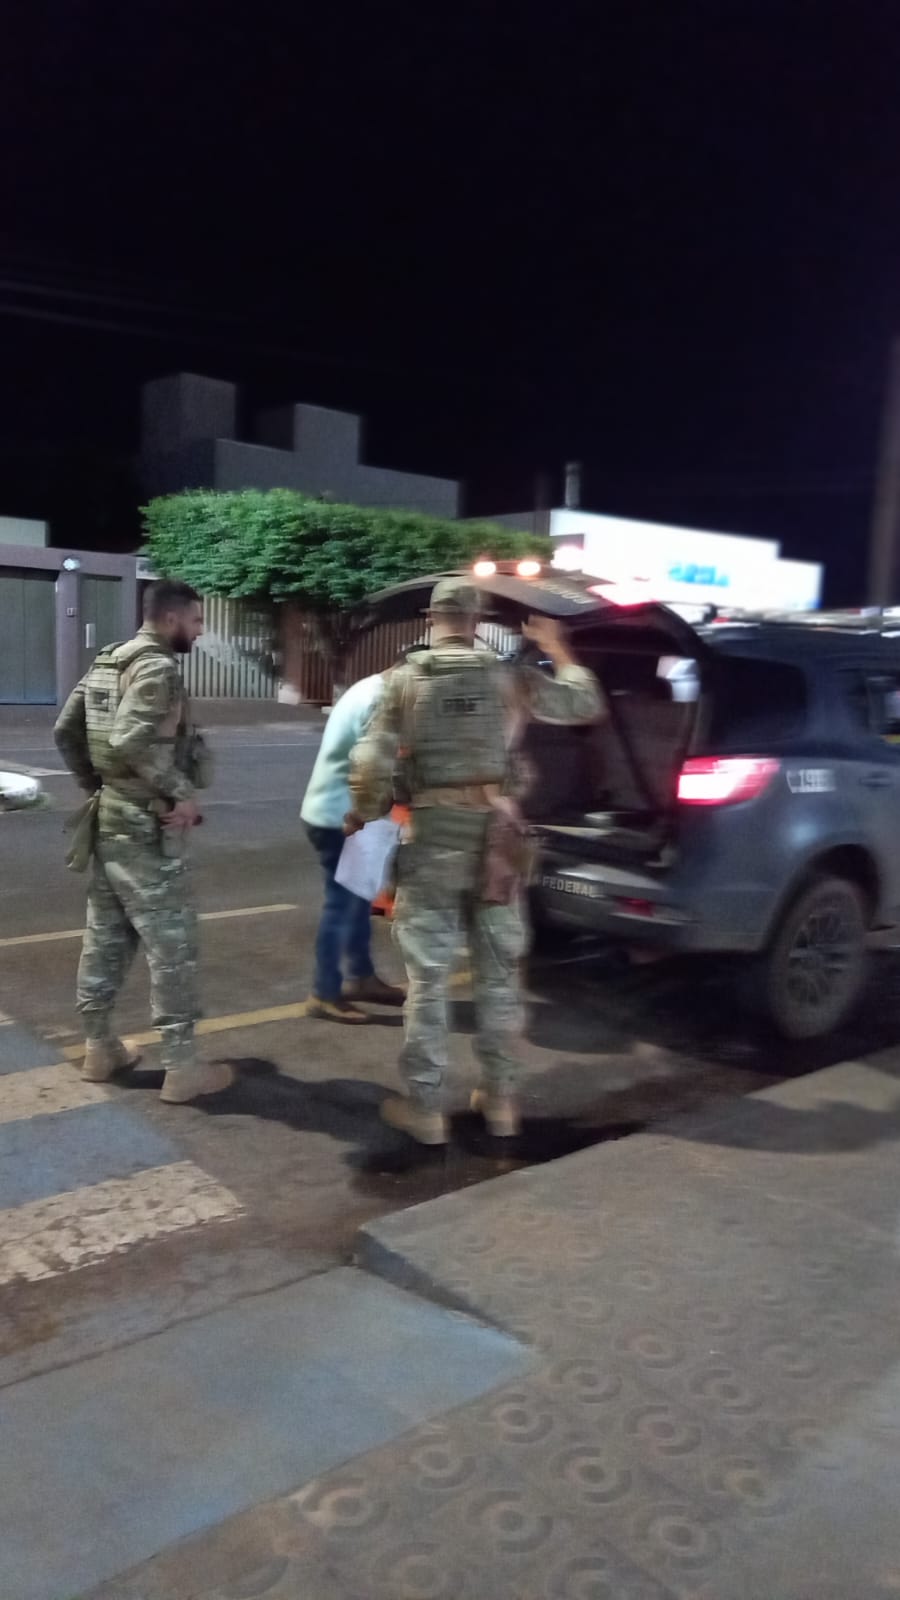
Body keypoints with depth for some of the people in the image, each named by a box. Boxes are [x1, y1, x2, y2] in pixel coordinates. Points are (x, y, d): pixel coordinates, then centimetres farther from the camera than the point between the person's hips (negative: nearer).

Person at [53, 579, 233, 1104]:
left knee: (105, 937, 16)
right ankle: (182, 1068, 4)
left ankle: (100, 1047, 27)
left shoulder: (107, 663, 13)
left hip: (110, 819, 10)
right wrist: (183, 791, -20)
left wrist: (95, 783, 16)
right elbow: (133, 742, -29)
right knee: (173, 945, -3)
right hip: (148, 827, -10)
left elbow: (66, 731, 15)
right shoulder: (158, 668, -16)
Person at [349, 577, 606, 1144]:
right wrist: (557, 649, 27)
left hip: (433, 836, -2)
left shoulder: (406, 680, -4)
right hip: (496, 833, 2)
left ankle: (425, 1108, 13)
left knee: (429, 978, 6)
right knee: (499, 974, 13)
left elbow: (373, 765, -8)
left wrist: (364, 815, 11)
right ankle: (501, 1100, 22)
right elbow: (588, 704, 14)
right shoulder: (510, 678, 2)